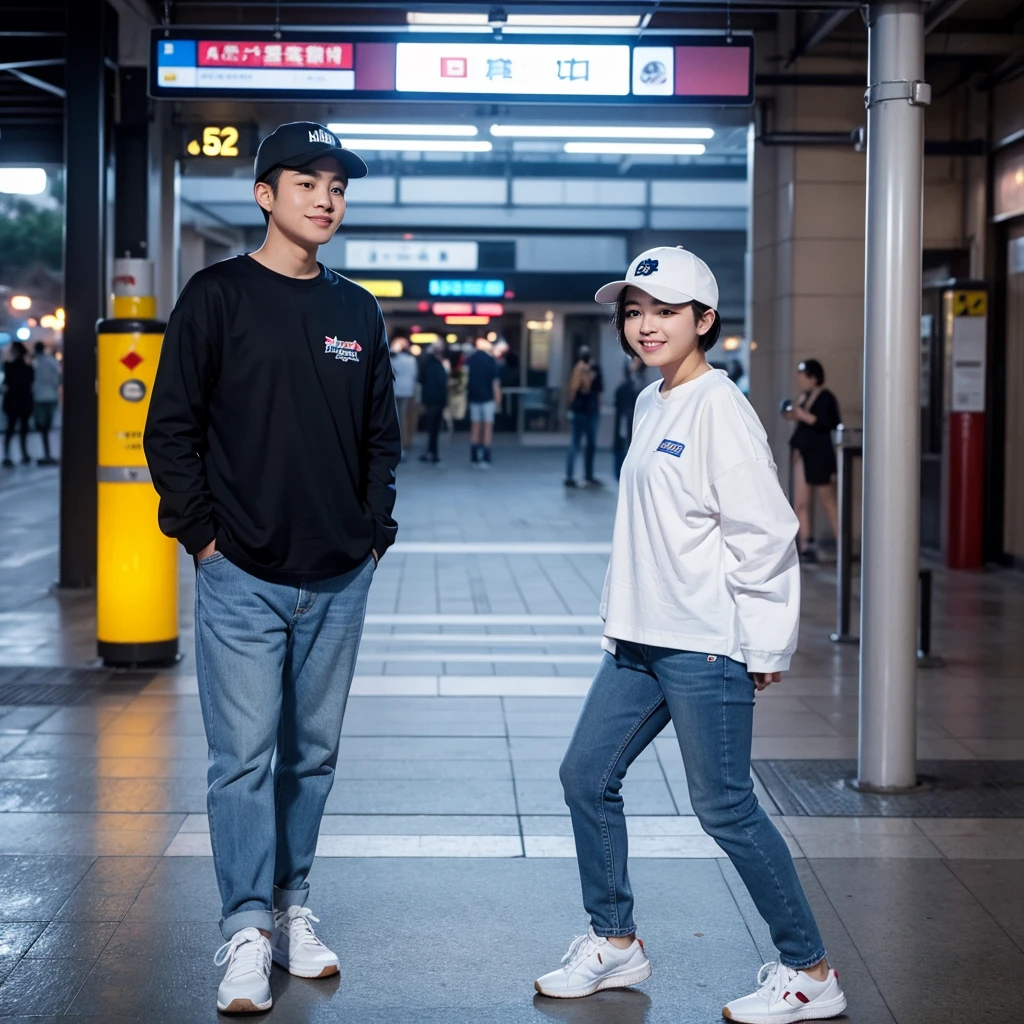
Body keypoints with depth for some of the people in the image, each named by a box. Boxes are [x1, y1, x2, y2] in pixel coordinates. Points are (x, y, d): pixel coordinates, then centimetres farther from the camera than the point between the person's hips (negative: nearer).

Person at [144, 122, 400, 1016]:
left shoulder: (358, 313, 11)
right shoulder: (218, 298, -2)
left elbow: (383, 436, 17)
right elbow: (171, 429, -2)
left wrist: (376, 530, 7)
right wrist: (201, 532, -7)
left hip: (340, 580, 4)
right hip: (243, 577, -4)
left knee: (314, 752, 11)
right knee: (244, 756, -5)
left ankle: (292, 907, 22)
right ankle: (247, 931, 1)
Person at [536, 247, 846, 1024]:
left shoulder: (718, 409, -14)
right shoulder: (651, 405, 13)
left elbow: (766, 533, -17)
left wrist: (764, 647, -14)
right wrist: (623, 612, 16)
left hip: (705, 648, -9)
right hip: (639, 641, 9)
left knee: (723, 807, -4)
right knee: (586, 776, 11)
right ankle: (615, 943, 26)